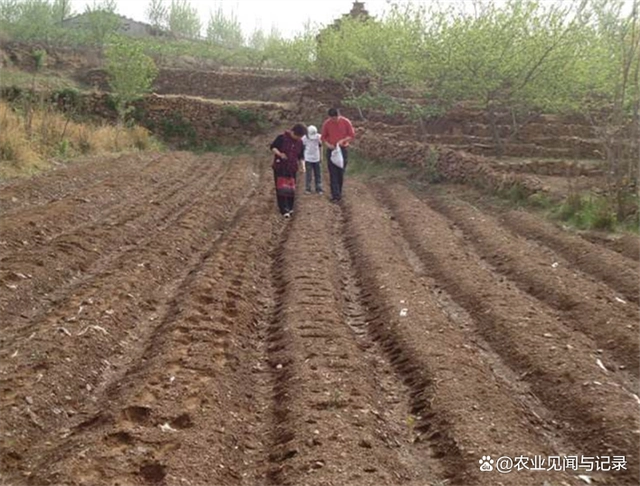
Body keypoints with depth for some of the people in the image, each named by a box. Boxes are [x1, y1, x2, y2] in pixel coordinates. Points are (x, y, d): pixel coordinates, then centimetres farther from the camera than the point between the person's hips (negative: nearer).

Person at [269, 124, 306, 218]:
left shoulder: (300, 142, 4)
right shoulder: (282, 138, -12)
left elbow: (301, 155, 13)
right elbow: (272, 147, -8)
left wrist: (301, 161, -4)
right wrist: (279, 154, -23)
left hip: (292, 169, 4)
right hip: (280, 167, -4)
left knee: (291, 188, 7)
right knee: (281, 188, -3)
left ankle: (290, 208, 19)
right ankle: (283, 210, -1)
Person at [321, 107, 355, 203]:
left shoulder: (346, 122, -7)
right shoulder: (326, 123, -4)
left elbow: (352, 136, -2)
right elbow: (323, 137, 6)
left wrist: (343, 140, -18)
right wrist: (328, 144, -13)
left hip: (343, 149, 0)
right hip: (331, 150, 0)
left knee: (341, 173, 6)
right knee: (333, 173, -5)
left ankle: (339, 193, 20)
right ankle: (336, 196, -8)